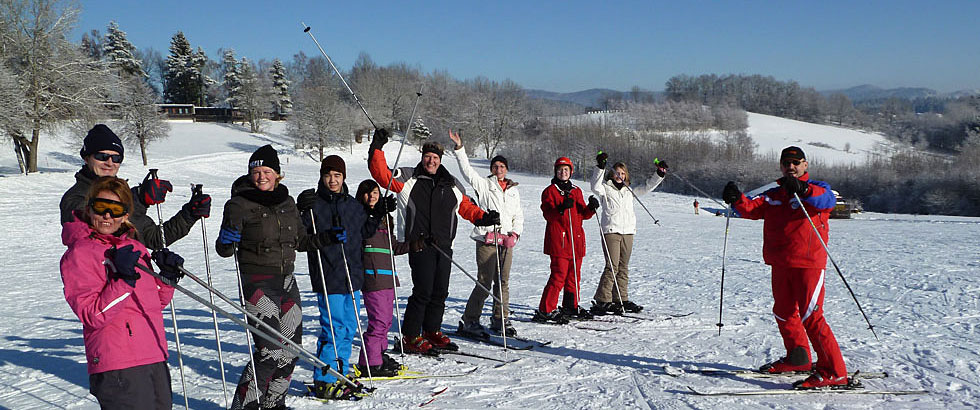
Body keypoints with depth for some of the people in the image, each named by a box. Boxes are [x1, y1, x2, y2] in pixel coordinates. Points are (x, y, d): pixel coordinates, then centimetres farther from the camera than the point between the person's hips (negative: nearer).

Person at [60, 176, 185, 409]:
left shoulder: (133, 247, 14)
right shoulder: (78, 254, -7)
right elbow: (93, 317, -16)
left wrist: (168, 276, 5)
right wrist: (123, 280, -24)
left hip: (155, 359, 7)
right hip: (118, 368, -7)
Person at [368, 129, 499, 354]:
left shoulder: (451, 185, 16)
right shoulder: (408, 179, 5)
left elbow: (467, 207, 22)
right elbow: (381, 174, -4)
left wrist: (484, 217, 6)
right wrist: (377, 148, -13)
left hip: (444, 246, 5)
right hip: (419, 243, -5)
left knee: (440, 292, 9)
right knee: (423, 291, -10)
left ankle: (432, 331, 25)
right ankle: (410, 336, 1)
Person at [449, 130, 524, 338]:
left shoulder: (513, 191, 18)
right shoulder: (484, 185, 5)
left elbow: (519, 216, 20)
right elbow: (466, 170, -6)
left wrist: (514, 234, 4)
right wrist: (459, 147, -16)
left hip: (506, 242, 5)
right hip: (487, 240, -5)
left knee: (503, 283, 8)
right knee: (484, 283, -8)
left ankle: (500, 320, 19)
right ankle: (469, 321, -1)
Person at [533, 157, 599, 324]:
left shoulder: (576, 191, 18)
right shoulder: (550, 191, 1)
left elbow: (583, 214, 16)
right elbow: (548, 215, -10)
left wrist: (591, 207, -5)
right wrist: (562, 208, -28)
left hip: (576, 240, 6)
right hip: (558, 239, -6)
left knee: (574, 275, 11)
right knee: (559, 275, -12)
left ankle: (571, 306, 25)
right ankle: (545, 311, -9)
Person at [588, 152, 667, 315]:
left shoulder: (629, 190, 19)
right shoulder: (605, 189, 2)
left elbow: (647, 187, 23)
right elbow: (595, 187, -19)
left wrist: (660, 174, 13)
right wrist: (601, 167, -30)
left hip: (628, 232, 6)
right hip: (611, 231, -6)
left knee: (623, 267, 8)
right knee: (612, 267, -12)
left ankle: (621, 299, 14)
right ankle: (602, 300, -9)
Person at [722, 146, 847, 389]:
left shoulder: (817, 188, 1)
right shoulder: (774, 195, 18)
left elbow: (827, 200, -22)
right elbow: (754, 209, 4)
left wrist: (802, 190, -41)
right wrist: (737, 200, -18)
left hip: (808, 263, -7)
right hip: (780, 264, 7)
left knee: (810, 316, -12)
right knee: (783, 312, 17)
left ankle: (834, 372, -7)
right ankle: (798, 358, 36)